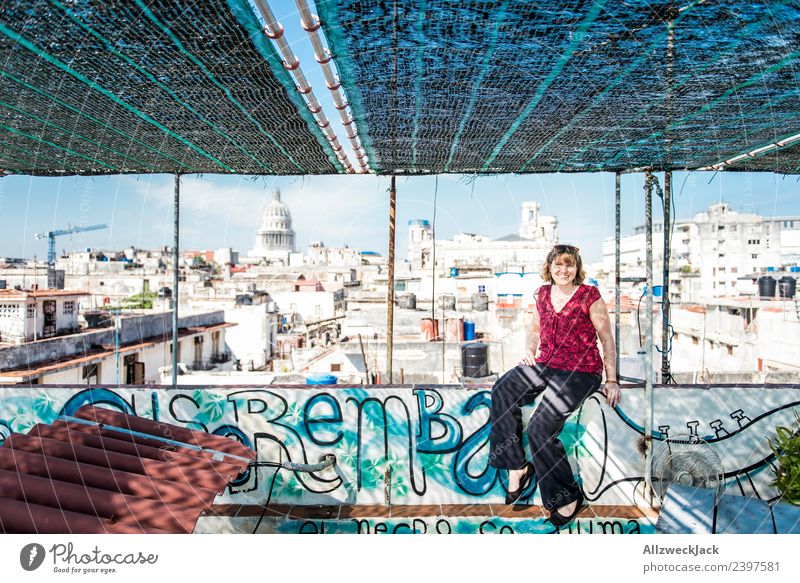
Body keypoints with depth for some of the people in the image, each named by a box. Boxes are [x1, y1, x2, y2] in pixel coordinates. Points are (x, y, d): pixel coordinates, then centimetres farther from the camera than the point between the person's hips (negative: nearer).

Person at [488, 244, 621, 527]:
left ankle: (568, 497, -1)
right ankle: (516, 467, -10)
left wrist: (612, 381, -3)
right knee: (502, 391, -21)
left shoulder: (590, 296, -5)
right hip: (545, 364, 6)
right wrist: (530, 352, 7)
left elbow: (607, 340, -2)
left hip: (580, 371, -6)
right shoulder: (543, 293, 10)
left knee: (540, 428, -22)